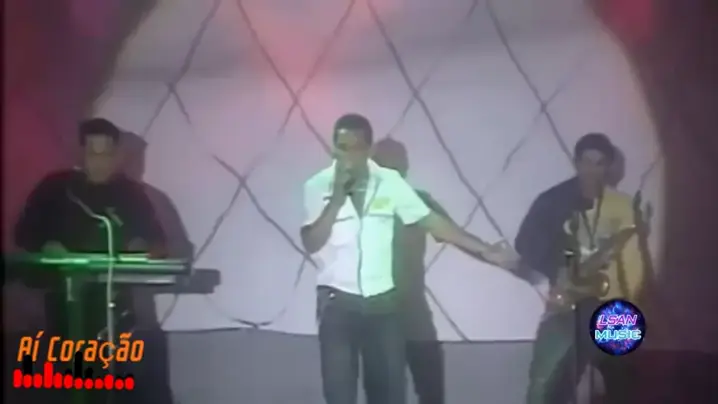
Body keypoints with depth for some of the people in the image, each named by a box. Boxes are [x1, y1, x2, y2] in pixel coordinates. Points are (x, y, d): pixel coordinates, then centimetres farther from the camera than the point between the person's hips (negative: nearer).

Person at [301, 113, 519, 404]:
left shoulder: (390, 182, -1)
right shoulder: (318, 186, -5)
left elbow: (431, 221, 1)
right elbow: (311, 244, -14)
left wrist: (486, 250, -1)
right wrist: (337, 197, -22)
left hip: (383, 302, 1)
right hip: (338, 303, -1)